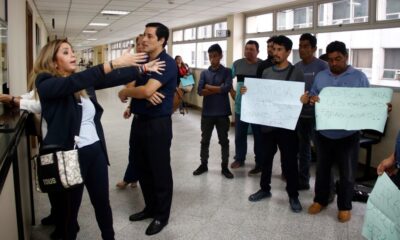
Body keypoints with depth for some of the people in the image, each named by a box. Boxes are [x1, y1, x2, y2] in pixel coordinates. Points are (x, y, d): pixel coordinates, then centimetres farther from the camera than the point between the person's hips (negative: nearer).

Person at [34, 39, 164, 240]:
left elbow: (113, 79, 11)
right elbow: (72, 83, -30)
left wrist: (143, 68, 10)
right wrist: (113, 63, -36)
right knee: (68, 208, 12)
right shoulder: (45, 83, -12)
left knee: (102, 202, 18)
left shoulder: (82, 81, 8)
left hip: (95, 150, 6)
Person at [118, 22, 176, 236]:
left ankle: (162, 215, 20)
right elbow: (132, 85, 3)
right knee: (143, 169, 17)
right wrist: (145, 94, -19)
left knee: (160, 171, 4)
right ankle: (150, 207, 34)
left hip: (158, 124, -8)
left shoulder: (167, 63, -15)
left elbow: (146, 90, -26)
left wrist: (124, 93, -7)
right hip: (139, 121, 9)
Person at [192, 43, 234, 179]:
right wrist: (218, 89, -15)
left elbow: (227, 88, -17)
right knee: (205, 140, 11)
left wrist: (209, 87, -11)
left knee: (224, 141, 8)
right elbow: (200, 91, -8)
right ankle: (203, 165, 26)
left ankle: (224, 167, 20)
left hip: (222, 112, -2)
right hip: (207, 112, 2)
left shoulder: (227, 71, 0)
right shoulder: (204, 73, 4)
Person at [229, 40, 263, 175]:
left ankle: (259, 163, 15)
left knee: (258, 136, 5)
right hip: (240, 106, 4)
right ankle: (239, 159, 31)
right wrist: (232, 92, 8)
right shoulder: (237, 64, 4)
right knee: (239, 135, 14)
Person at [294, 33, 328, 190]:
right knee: (303, 148, 15)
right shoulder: (296, 67, 9)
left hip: (316, 115, -5)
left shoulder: (322, 66, -8)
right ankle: (302, 180, 26)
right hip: (299, 113, 6)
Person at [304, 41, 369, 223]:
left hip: (348, 135, -2)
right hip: (323, 133, 3)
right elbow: (311, 96, 6)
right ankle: (320, 200, 32)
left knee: (347, 173, 8)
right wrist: (311, 99, -17)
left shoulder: (359, 77, -2)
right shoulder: (320, 76, 5)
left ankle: (344, 206, 26)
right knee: (322, 168, 15)